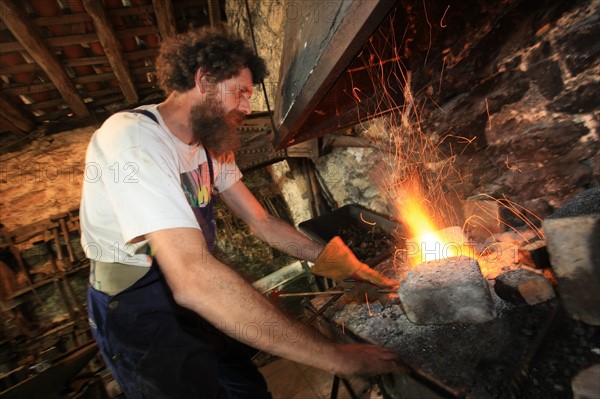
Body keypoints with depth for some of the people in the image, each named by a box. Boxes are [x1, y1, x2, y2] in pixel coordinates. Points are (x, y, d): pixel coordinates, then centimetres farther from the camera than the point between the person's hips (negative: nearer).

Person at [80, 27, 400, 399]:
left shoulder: (209, 143, 0)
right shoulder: (133, 138, -26)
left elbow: (263, 222, 0)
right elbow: (193, 277, -40)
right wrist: (335, 355, -36)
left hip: (194, 295, 6)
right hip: (140, 313, -6)